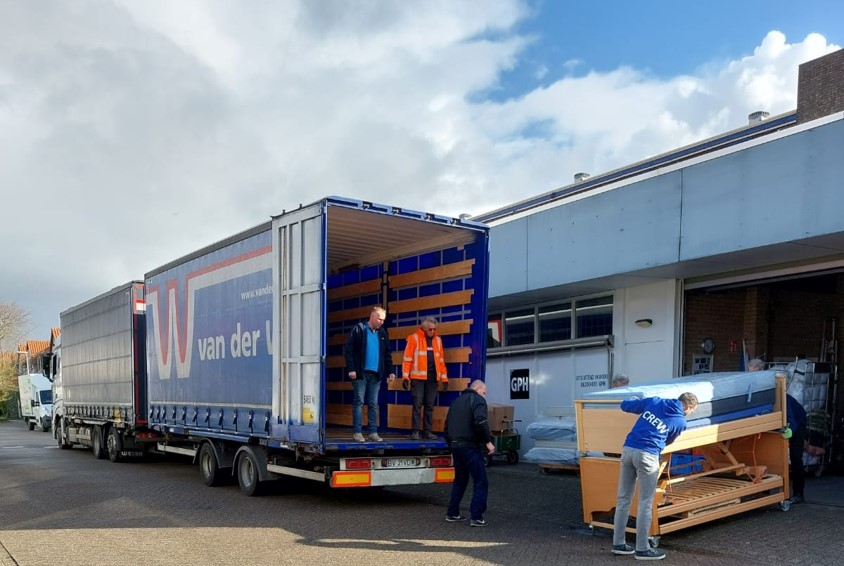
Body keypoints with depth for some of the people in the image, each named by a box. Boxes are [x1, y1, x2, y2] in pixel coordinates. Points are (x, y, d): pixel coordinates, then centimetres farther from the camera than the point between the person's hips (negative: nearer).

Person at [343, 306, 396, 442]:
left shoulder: (382, 333, 11)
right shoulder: (359, 330, -4)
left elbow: (387, 354, 16)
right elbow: (348, 350, -7)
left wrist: (390, 371, 9)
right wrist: (351, 369, -13)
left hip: (376, 374, 5)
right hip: (361, 373, -5)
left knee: (374, 404, 6)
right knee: (359, 402, -1)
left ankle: (373, 432, 10)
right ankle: (357, 432, 3)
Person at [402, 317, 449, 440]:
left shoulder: (438, 340, 13)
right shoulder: (414, 338, -1)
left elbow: (441, 360, 15)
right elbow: (407, 359, -4)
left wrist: (444, 378, 11)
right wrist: (405, 376, -10)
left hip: (432, 377, 4)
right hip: (418, 377, -4)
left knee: (430, 406, 6)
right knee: (417, 404, -3)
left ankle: (427, 431, 12)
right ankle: (415, 431, 2)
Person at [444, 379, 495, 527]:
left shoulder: (456, 401, 20)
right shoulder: (478, 400, -5)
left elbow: (447, 426, 24)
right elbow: (480, 422, -22)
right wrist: (488, 441, -14)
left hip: (456, 447, 8)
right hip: (471, 447, -8)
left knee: (459, 481, 19)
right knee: (480, 482, -2)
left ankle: (452, 513, 21)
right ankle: (476, 517, -6)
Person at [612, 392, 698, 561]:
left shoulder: (654, 401, 13)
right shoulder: (681, 422, 4)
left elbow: (625, 405, 18)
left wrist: (638, 403, 38)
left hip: (628, 450, 5)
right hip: (647, 455, -5)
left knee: (623, 499, 11)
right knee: (645, 503, 4)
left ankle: (618, 543, 18)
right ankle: (642, 549, 8)